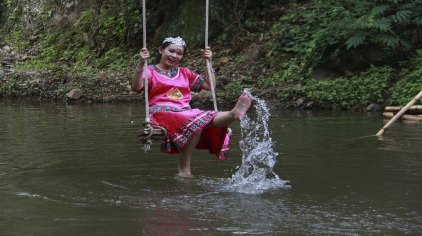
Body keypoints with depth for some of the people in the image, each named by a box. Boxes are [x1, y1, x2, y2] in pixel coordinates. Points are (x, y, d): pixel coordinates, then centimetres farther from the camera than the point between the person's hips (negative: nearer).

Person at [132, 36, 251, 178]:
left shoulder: (185, 73, 25)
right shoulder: (151, 71, 10)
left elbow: (209, 86, 24)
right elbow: (136, 87, -10)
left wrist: (208, 62, 15)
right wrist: (141, 64, -22)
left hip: (185, 112, 5)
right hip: (161, 113, -5)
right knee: (196, 121, -35)